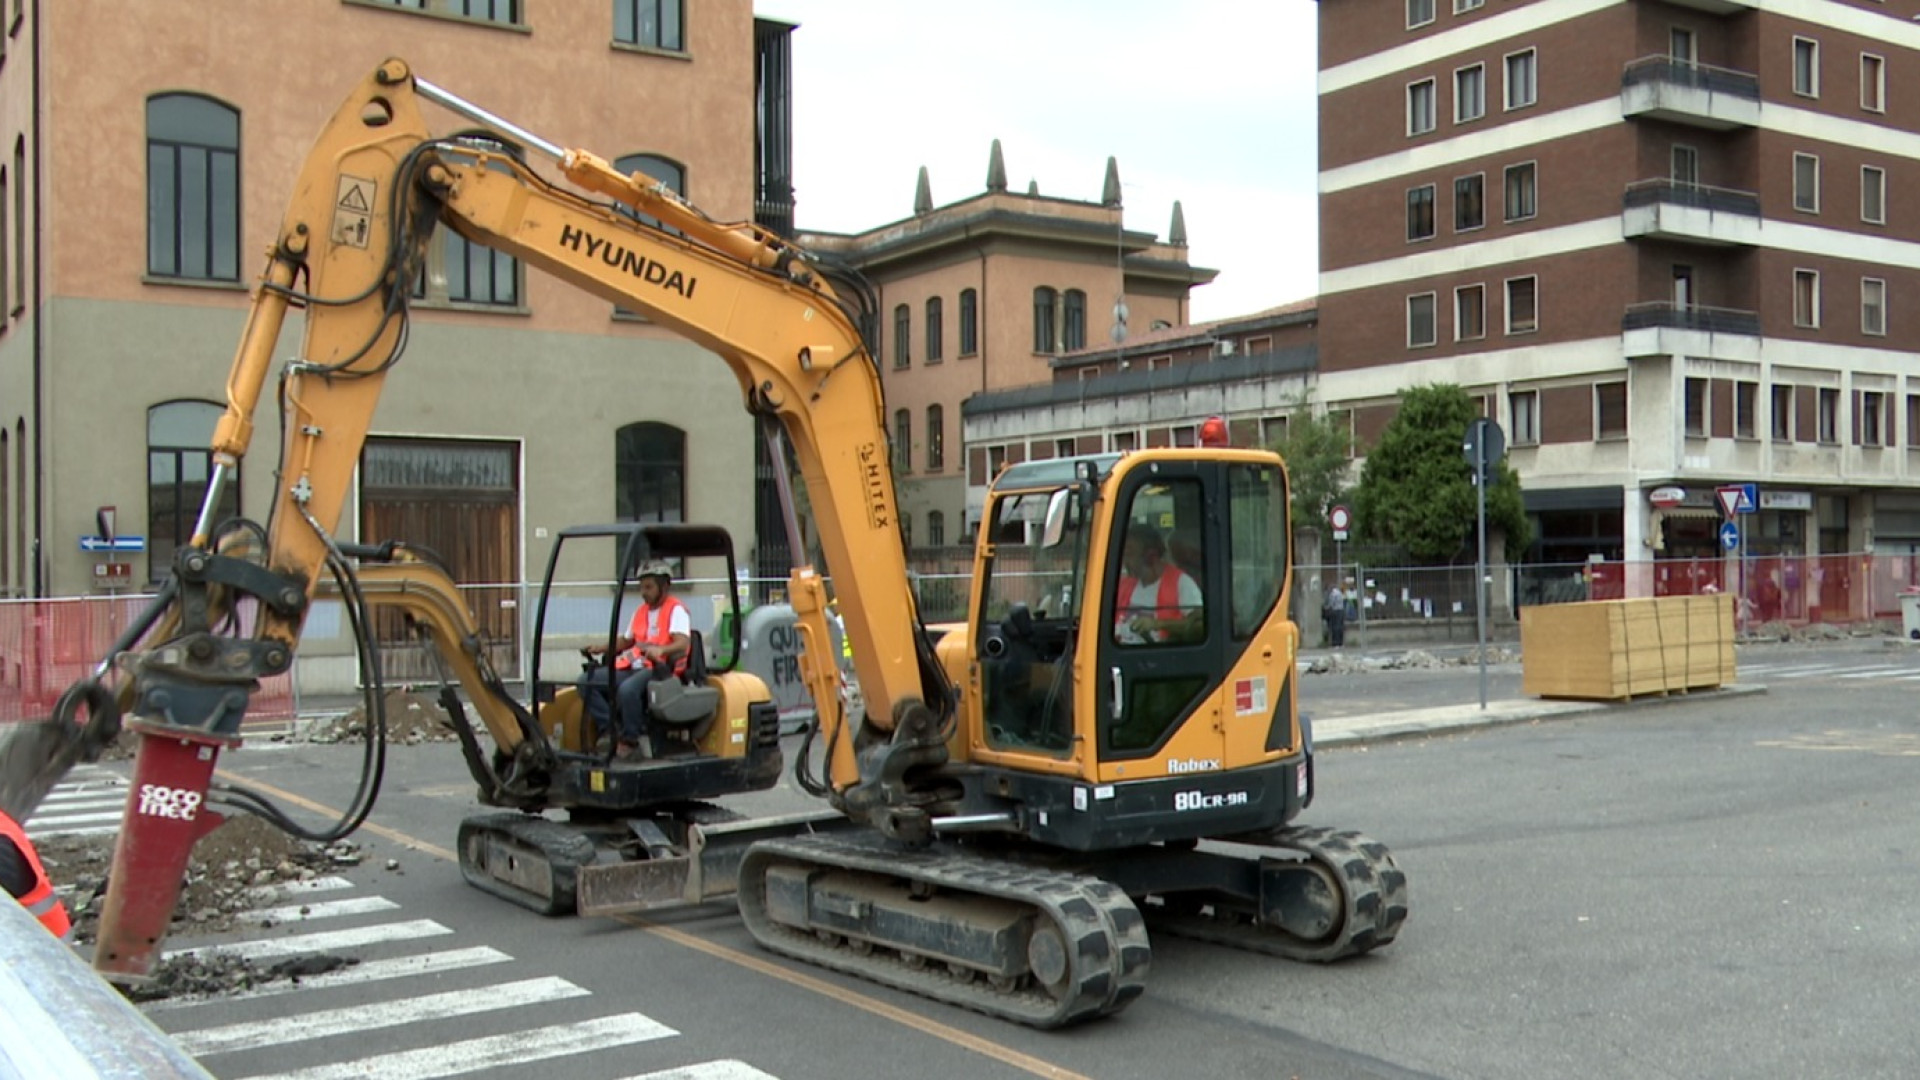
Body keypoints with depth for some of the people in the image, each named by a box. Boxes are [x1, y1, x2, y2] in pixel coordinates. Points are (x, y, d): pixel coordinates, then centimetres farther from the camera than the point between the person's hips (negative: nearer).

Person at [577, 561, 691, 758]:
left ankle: (630, 740, -18)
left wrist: (660, 650, -40)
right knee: (586, 681, -9)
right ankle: (608, 732, -15)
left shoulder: (676, 610, -3)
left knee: (628, 689, -38)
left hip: (661, 669, -8)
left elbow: (683, 644, -19)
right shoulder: (641, 611, 23)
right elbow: (627, 641, 34)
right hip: (635, 667, 8)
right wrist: (602, 649, 16)